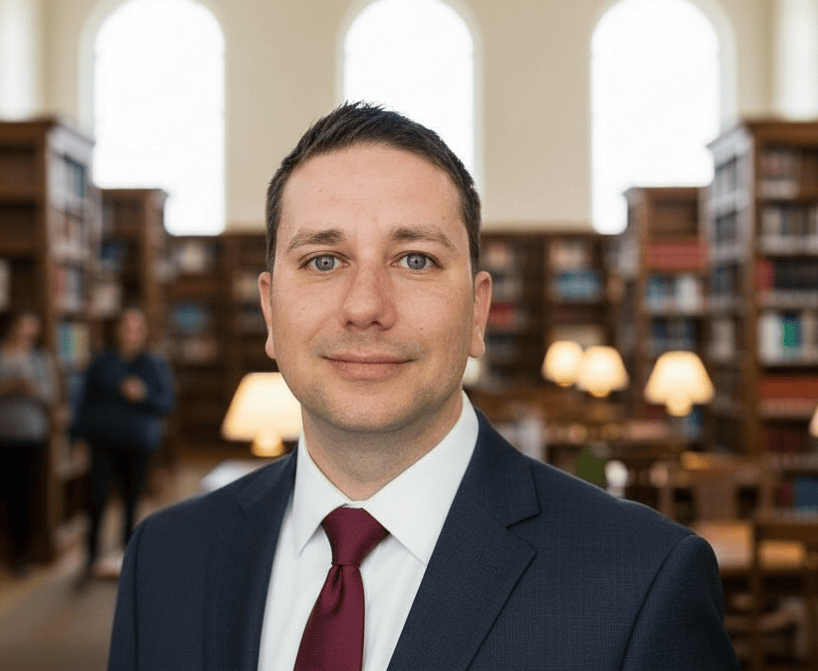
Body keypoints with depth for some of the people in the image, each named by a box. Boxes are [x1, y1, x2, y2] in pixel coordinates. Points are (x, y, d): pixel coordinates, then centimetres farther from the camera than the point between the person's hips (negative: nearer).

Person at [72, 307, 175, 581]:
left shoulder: (155, 366, 7)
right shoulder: (101, 363, 8)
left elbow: (167, 404, 4)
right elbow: (85, 401, 11)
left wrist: (143, 395, -14)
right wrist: (78, 436, 5)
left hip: (138, 442, 0)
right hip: (103, 438, 0)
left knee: (132, 499, 3)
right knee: (97, 495, -13)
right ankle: (91, 556, -3)